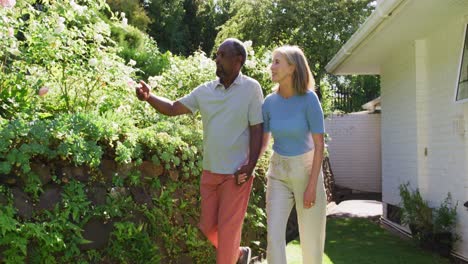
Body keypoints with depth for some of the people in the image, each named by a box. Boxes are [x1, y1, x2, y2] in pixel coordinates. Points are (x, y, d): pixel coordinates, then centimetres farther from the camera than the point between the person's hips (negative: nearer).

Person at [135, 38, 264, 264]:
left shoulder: (251, 88, -8)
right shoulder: (205, 91, 4)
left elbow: (257, 129, -9)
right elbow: (173, 108, 4)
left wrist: (250, 166, -16)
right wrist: (149, 97, -14)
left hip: (236, 172, -5)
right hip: (210, 171, 5)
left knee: (228, 228, 2)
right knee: (207, 227, 13)